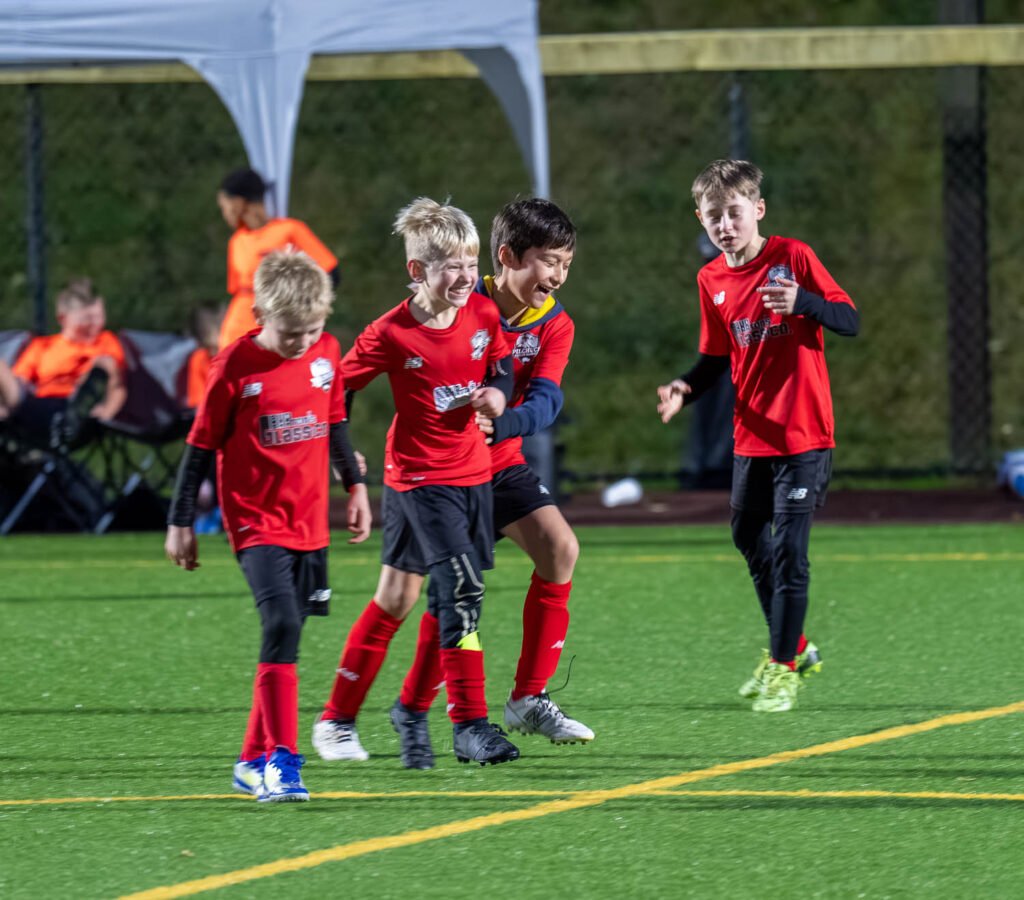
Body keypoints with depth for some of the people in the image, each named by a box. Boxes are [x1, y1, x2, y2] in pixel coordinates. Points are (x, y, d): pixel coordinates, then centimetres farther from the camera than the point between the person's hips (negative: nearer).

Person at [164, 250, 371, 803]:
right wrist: (181, 522, -3)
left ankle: (254, 762, 20)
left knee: (286, 631, 9)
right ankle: (282, 763, -22)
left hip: (309, 523, 6)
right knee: (282, 623, -20)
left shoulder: (326, 354, 2)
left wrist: (355, 486, 21)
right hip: (256, 522, -6)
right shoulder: (235, 367, -12)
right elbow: (201, 445, -5)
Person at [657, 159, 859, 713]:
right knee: (750, 541, 16)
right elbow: (716, 356, 13)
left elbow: (850, 320, -12)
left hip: (803, 435, -6)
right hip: (751, 434, 6)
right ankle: (791, 646, 33)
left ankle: (784, 667, 3)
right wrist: (686, 389, -6)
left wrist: (801, 302, -30)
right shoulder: (712, 280, 5)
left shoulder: (792, 257, -10)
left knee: (788, 549, -8)